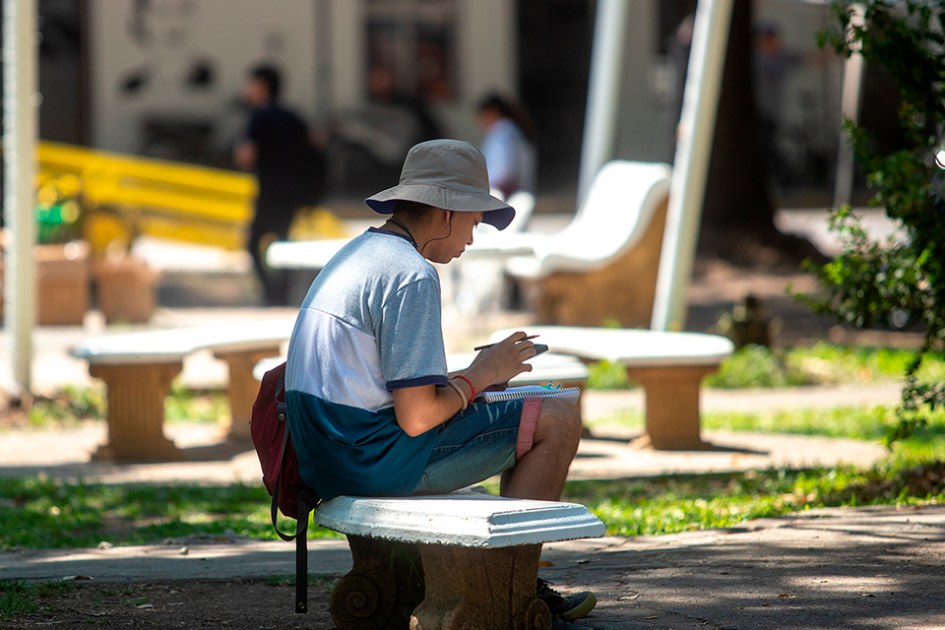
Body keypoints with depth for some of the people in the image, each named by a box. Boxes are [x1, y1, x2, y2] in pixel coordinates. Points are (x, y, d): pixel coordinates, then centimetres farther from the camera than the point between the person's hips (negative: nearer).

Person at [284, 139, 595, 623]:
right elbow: (416, 417, -20)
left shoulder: (355, 254, 15)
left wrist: (477, 375, 13)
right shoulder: (412, 276, -16)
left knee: (527, 419, 26)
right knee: (558, 422, -4)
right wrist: (482, 373, -3)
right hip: (375, 460, -10)